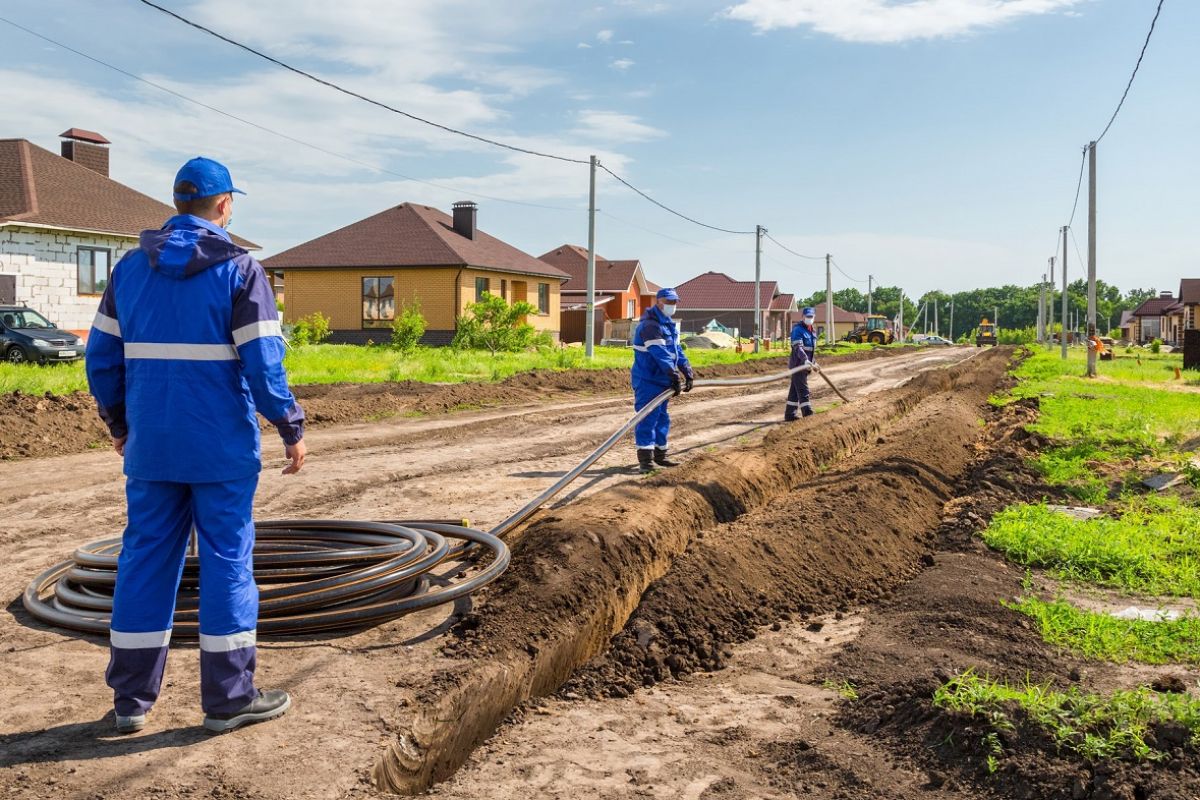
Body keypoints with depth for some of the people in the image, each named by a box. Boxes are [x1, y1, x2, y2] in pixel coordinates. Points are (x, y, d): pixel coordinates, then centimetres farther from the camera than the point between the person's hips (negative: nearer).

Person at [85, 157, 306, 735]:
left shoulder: (130, 268, 8)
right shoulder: (239, 269, -7)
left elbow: (102, 356, 10)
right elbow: (263, 362, -13)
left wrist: (118, 423, 22)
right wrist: (291, 428, -4)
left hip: (150, 446, 5)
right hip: (221, 448, -4)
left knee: (145, 560, 11)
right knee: (227, 560, 3)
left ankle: (131, 700, 19)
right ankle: (229, 699, 10)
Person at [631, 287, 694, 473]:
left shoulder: (669, 325, 15)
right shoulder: (649, 325, -18)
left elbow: (677, 350, 17)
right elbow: (661, 354, -25)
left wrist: (688, 372, 8)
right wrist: (675, 377, -29)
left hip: (661, 380, 10)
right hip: (647, 380, -10)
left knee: (662, 418, 15)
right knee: (647, 418, -10)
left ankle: (660, 455, 24)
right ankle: (645, 458, -8)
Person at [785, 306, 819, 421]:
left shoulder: (811, 331, 16)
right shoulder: (797, 329, -14)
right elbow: (798, 347, -25)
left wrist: (813, 362, 24)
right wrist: (806, 360, -37)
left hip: (805, 363, 9)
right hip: (798, 363, -9)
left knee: (795, 390, 12)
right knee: (803, 390, -11)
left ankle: (790, 415, 18)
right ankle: (808, 414, -13)